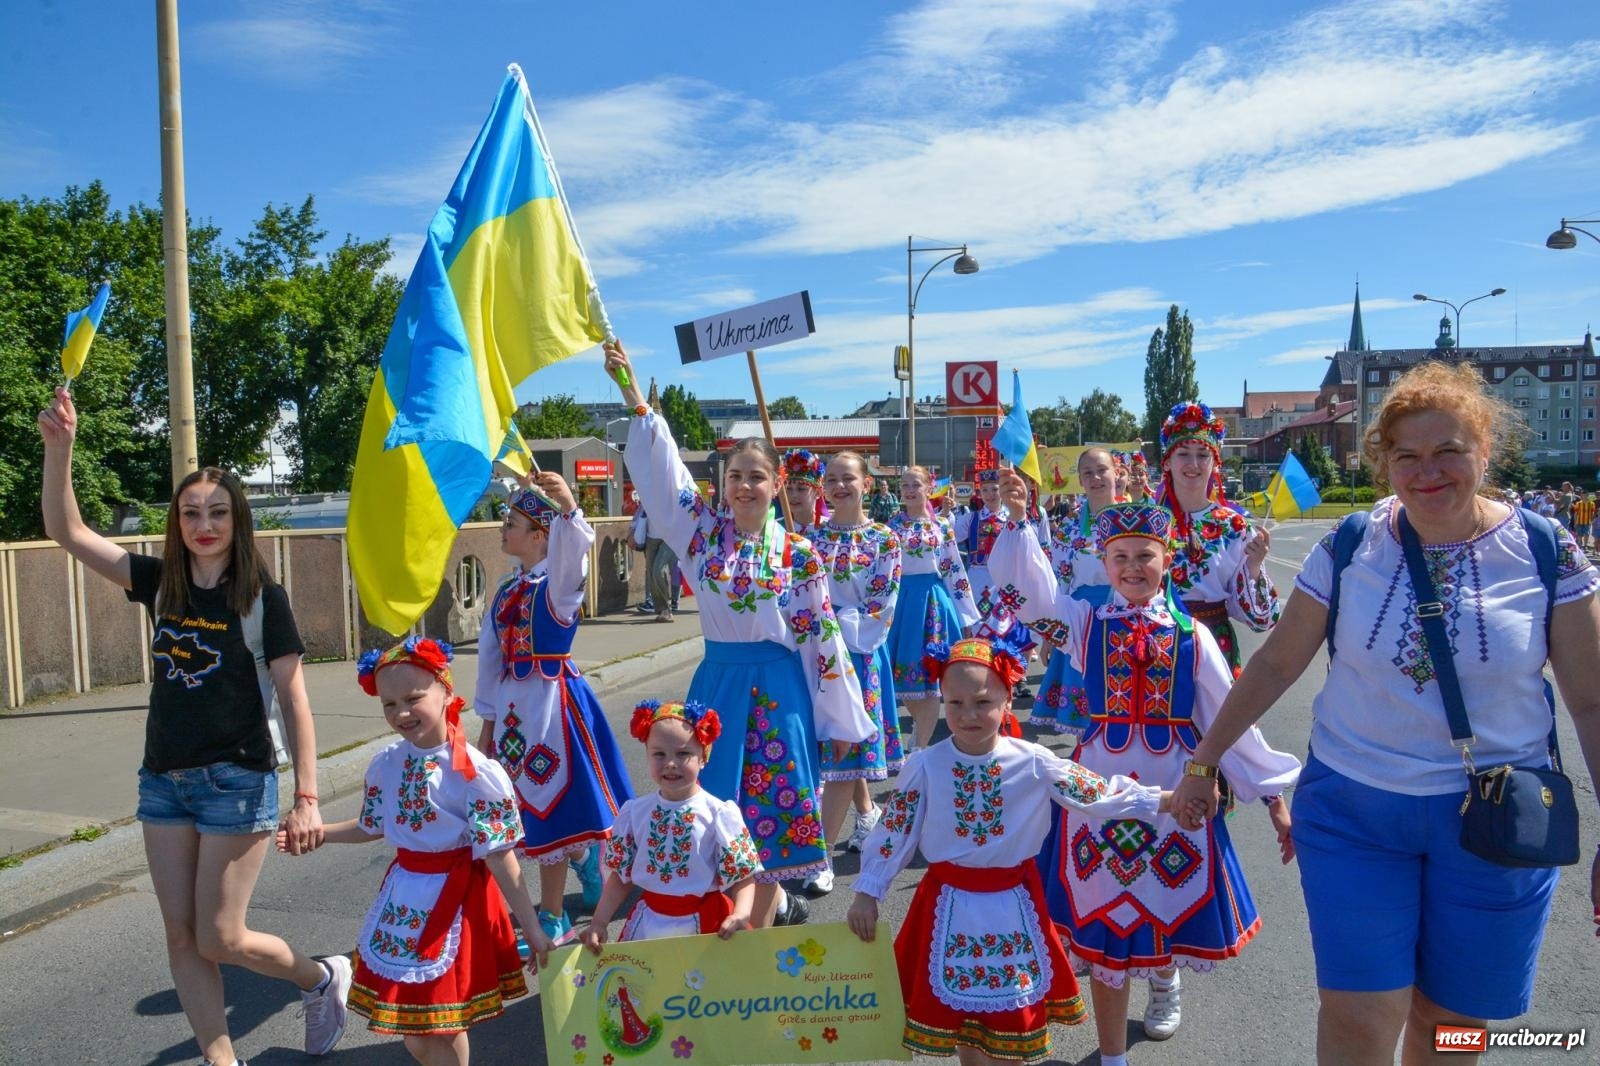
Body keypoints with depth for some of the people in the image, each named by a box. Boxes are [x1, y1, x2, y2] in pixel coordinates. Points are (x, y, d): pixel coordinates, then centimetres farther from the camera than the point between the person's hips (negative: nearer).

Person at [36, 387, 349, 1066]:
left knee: (219, 939, -1)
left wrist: (306, 797, -18)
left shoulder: (263, 597, -10)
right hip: (164, 779, 5)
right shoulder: (159, 582, 4)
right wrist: (58, 448, -15)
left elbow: (293, 700, -11)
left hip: (237, 780, -5)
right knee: (181, 938, 8)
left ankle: (323, 978, 25)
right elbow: (67, 532, 0)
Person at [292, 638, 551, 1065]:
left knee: (442, 1022, 5)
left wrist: (533, 930, -15)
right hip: (403, 894, 6)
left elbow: (500, 858, -17)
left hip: (453, 897, -6)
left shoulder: (477, 772, -20)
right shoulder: (385, 764, -2)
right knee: (410, 1023, 16)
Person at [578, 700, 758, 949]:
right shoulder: (635, 812, -1)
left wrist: (740, 915, -28)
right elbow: (621, 875, 6)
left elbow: (743, 876, -11)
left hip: (706, 922, -3)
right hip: (649, 922, 3)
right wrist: (599, 923, -2)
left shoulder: (719, 814, -12)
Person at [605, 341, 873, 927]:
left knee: (769, 798, 4)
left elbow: (823, 636, -2)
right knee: (721, 799, 7)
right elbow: (661, 468, -12)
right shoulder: (705, 532, -1)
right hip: (719, 679, 2)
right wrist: (633, 395, -24)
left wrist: (841, 720, 0)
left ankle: (759, 918, 20)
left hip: (779, 685, -2)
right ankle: (775, 904, 27)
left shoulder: (797, 551, -5)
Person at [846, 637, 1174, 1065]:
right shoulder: (924, 766, -12)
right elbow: (893, 833, -5)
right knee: (958, 1002, 12)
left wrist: (1166, 800, -14)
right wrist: (867, 893, -3)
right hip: (950, 902, 0)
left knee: (1014, 1002, 13)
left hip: (1012, 902, 0)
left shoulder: (1034, 763, -12)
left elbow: (1100, 794, -9)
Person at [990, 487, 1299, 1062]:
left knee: (1171, 896, 14)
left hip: (1173, 788, 1)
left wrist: (1273, 794, 3)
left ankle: (1165, 978, 52)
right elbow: (1027, 588, -14)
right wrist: (1017, 517, -25)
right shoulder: (1087, 623, -1)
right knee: (1104, 911, 5)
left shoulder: (1191, 636, 1)